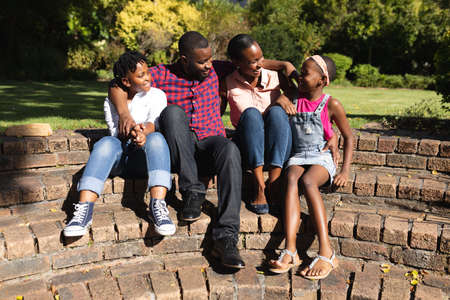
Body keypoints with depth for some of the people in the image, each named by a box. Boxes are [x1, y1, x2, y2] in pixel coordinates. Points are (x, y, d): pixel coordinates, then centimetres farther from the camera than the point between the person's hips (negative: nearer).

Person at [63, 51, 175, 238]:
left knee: (156, 138, -33)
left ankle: (158, 206, -46)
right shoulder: (111, 101, 13)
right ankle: (84, 209, -42)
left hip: (143, 158, -1)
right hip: (119, 158, 1)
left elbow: (154, 123, -9)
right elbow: (115, 133, -1)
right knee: (107, 143, -32)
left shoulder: (157, 95, 10)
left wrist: (144, 133, -33)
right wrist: (130, 134, -24)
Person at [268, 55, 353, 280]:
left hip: (321, 158, -2)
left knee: (308, 182, -36)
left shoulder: (331, 105, 0)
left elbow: (348, 137, 5)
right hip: (297, 157, 3)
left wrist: (345, 171, -3)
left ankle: (326, 252, -38)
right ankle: (290, 250, -45)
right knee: (292, 180, -33)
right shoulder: (294, 99, 11)